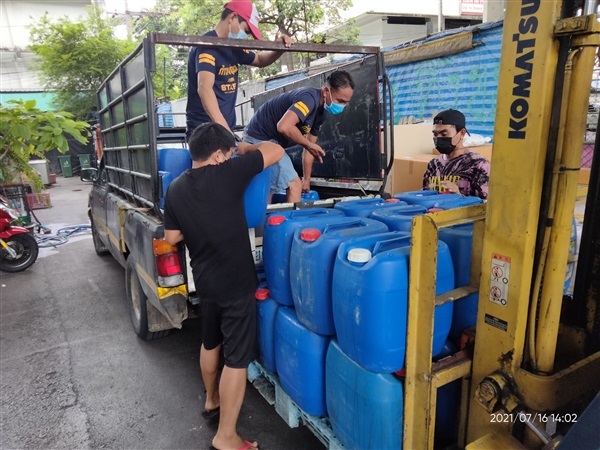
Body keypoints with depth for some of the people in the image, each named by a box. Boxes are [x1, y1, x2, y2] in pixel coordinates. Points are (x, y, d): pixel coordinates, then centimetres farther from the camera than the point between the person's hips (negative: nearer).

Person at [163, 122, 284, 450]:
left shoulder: (175, 189, 0)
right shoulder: (228, 174, -17)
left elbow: (172, 238, 7)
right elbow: (276, 151, -8)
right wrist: (247, 150, 8)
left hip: (204, 281, 7)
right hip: (236, 283, -6)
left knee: (210, 342, 26)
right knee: (237, 358, 4)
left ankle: (212, 400, 48)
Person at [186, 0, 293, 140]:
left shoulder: (233, 47, 12)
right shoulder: (207, 45, -15)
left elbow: (259, 60, 29)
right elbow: (204, 88, -31)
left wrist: (279, 49, 7)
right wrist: (223, 128, -45)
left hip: (226, 128, 9)